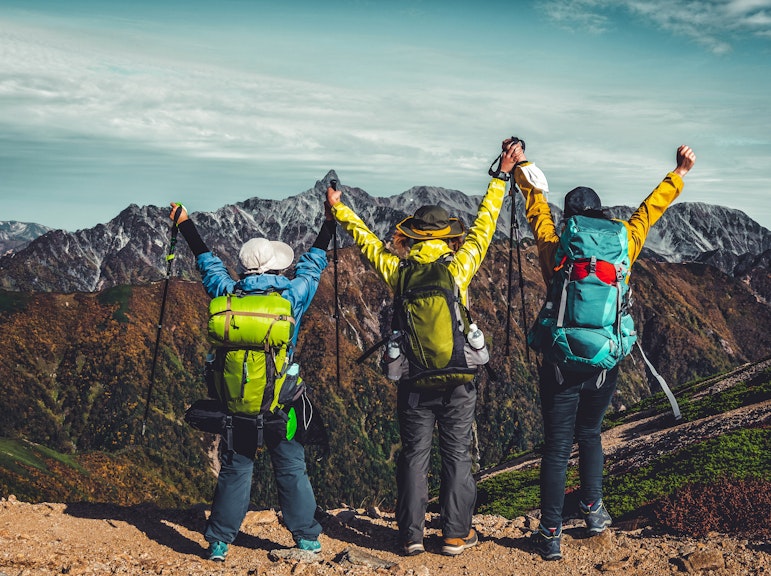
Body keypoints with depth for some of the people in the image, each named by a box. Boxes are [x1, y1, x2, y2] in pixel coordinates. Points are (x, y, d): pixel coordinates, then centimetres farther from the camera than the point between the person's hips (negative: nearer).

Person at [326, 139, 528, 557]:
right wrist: (503, 175, 10)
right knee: (456, 455, 9)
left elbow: (366, 239, 9)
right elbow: (484, 224, 0)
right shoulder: (458, 268, -9)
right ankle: (456, 534, 16)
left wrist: (338, 209, 25)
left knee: (414, 454, 10)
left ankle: (411, 534, 15)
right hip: (458, 380, -1)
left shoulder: (397, 272, -6)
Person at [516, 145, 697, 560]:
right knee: (590, 433, 25)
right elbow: (648, 211, 14)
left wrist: (521, 169, 27)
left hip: (561, 365, -2)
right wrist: (679, 173, 29)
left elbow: (537, 206, 11)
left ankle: (551, 535, 7)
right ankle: (593, 510, 32)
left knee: (557, 447, 4)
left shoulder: (554, 249, -4)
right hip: (605, 365, 2)